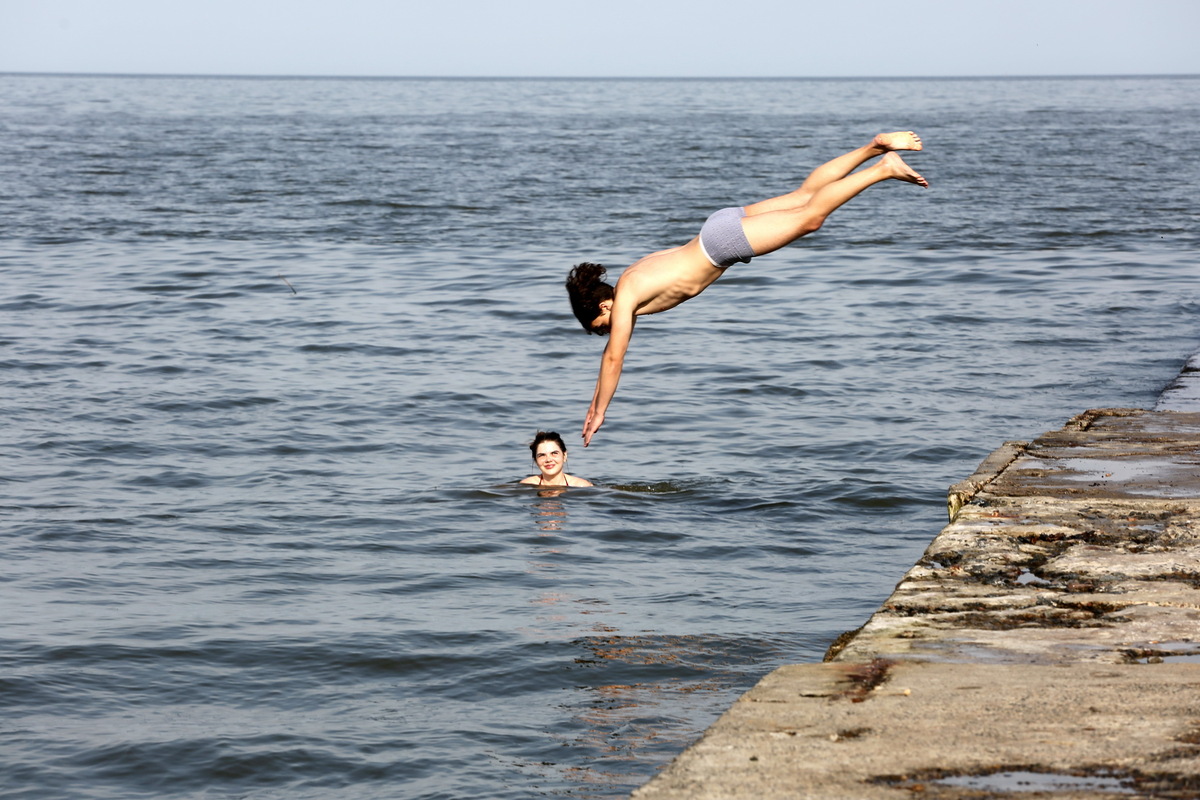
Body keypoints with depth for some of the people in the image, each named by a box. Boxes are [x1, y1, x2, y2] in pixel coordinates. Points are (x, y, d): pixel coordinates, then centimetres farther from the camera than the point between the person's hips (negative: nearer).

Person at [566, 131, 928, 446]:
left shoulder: (624, 300, -11)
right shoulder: (630, 281, 13)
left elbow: (614, 357, -10)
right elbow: (615, 347, 25)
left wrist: (599, 413, -2)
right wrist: (597, 398, 28)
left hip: (723, 239, -7)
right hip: (723, 225, 7)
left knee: (810, 216, -10)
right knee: (804, 195, 10)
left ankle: (884, 168, -13)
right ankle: (876, 147, 11)